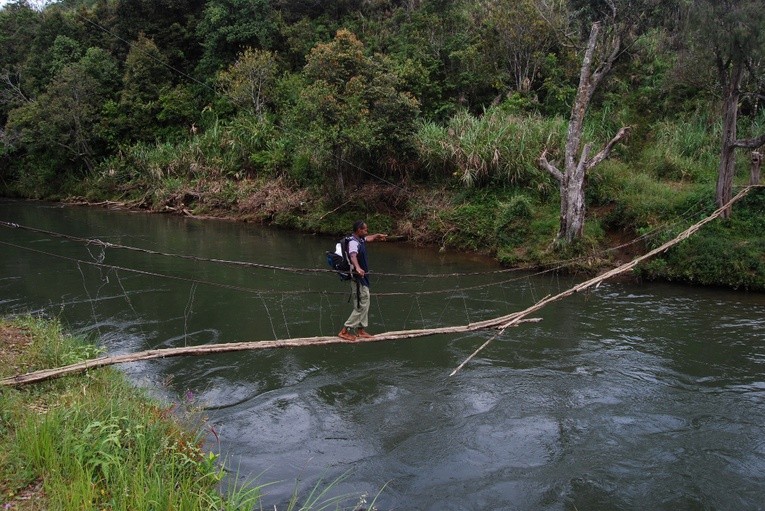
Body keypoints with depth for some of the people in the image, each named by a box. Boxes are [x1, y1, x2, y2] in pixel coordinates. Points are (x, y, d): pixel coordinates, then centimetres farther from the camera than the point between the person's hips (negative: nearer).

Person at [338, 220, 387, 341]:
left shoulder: (361, 240, 8)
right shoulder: (353, 243, -23)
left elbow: (369, 238, 34)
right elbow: (353, 256, -45)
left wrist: (378, 235, 41)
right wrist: (357, 267, -61)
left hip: (363, 278, 10)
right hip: (358, 278, -10)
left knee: (365, 304, 15)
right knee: (361, 306, -8)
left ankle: (361, 331, 24)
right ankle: (344, 331, -5)